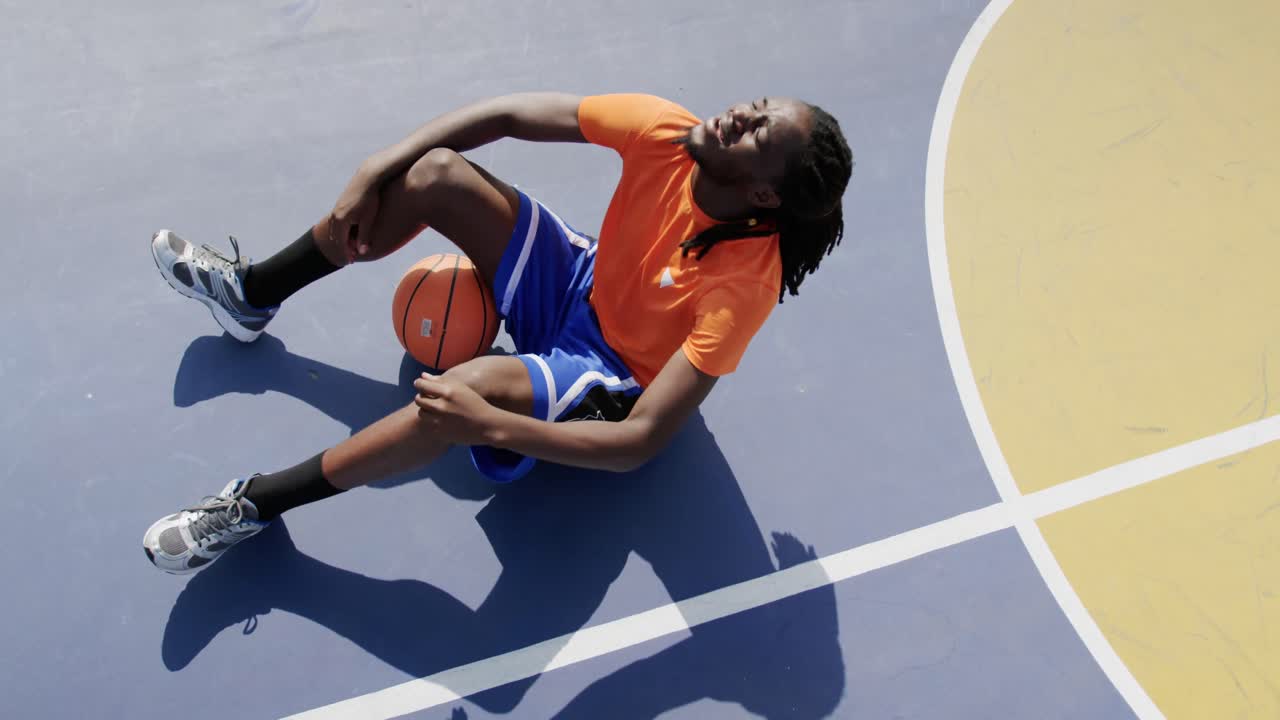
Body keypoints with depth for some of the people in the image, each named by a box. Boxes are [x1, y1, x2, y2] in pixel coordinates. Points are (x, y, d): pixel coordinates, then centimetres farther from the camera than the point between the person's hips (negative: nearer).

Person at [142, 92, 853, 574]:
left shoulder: (743, 282, -35)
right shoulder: (666, 130, -21)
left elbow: (640, 442, -37)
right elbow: (509, 112, -13)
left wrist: (488, 424, -42)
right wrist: (371, 175, -16)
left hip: (612, 381, -5)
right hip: (579, 285, 6)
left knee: (479, 382, -36)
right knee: (435, 172, -12)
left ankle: (257, 501, -12)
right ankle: (252, 292, 13)